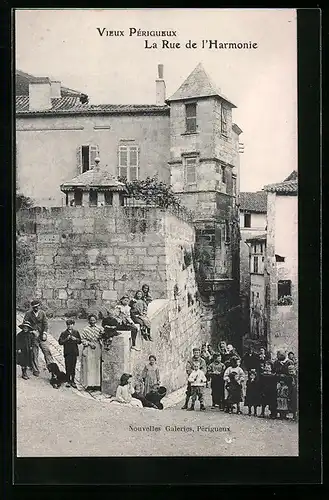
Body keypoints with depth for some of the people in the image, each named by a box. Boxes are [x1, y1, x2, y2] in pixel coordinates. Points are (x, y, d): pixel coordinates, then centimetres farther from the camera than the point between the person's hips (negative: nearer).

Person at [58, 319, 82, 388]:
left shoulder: (76, 332, 10)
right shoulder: (64, 333, 2)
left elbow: (80, 341, 11)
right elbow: (60, 342, -4)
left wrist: (75, 339, -7)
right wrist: (66, 339, -15)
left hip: (74, 352, 2)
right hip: (67, 353, -2)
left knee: (73, 367, 6)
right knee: (68, 367, -1)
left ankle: (72, 381, 14)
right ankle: (68, 381, 8)